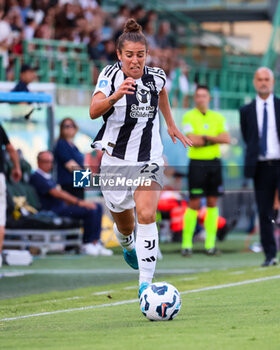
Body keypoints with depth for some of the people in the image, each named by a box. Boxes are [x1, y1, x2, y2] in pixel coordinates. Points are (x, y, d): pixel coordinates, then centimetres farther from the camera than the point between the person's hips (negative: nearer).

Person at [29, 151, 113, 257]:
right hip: (53, 211, -11)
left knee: (98, 207, 3)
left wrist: (80, 202, 8)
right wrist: (79, 202, -20)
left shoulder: (47, 177, 23)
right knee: (90, 210, -22)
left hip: (62, 206, 11)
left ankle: (95, 243, -5)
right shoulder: (37, 177, -10)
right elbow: (56, 193, -18)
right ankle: (86, 244, -9)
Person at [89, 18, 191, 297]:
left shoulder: (156, 76, -4)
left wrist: (171, 124, 27)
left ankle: (145, 284, -21)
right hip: (115, 158, -1)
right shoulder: (110, 75, -14)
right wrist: (114, 96, -49)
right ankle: (128, 246, 52)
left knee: (146, 215, -21)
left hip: (148, 159, 1)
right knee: (125, 224, 13)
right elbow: (94, 111, -31)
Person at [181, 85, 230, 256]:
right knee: (194, 204, -6)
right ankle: (187, 244, -2)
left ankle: (210, 244, 7)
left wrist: (205, 137, -10)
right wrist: (215, 139, -4)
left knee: (213, 203, 3)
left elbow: (226, 139, -1)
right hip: (197, 163, -4)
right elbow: (193, 140, -13)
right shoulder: (189, 117, -1)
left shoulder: (218, 117, 11)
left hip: (214, 162, 4)